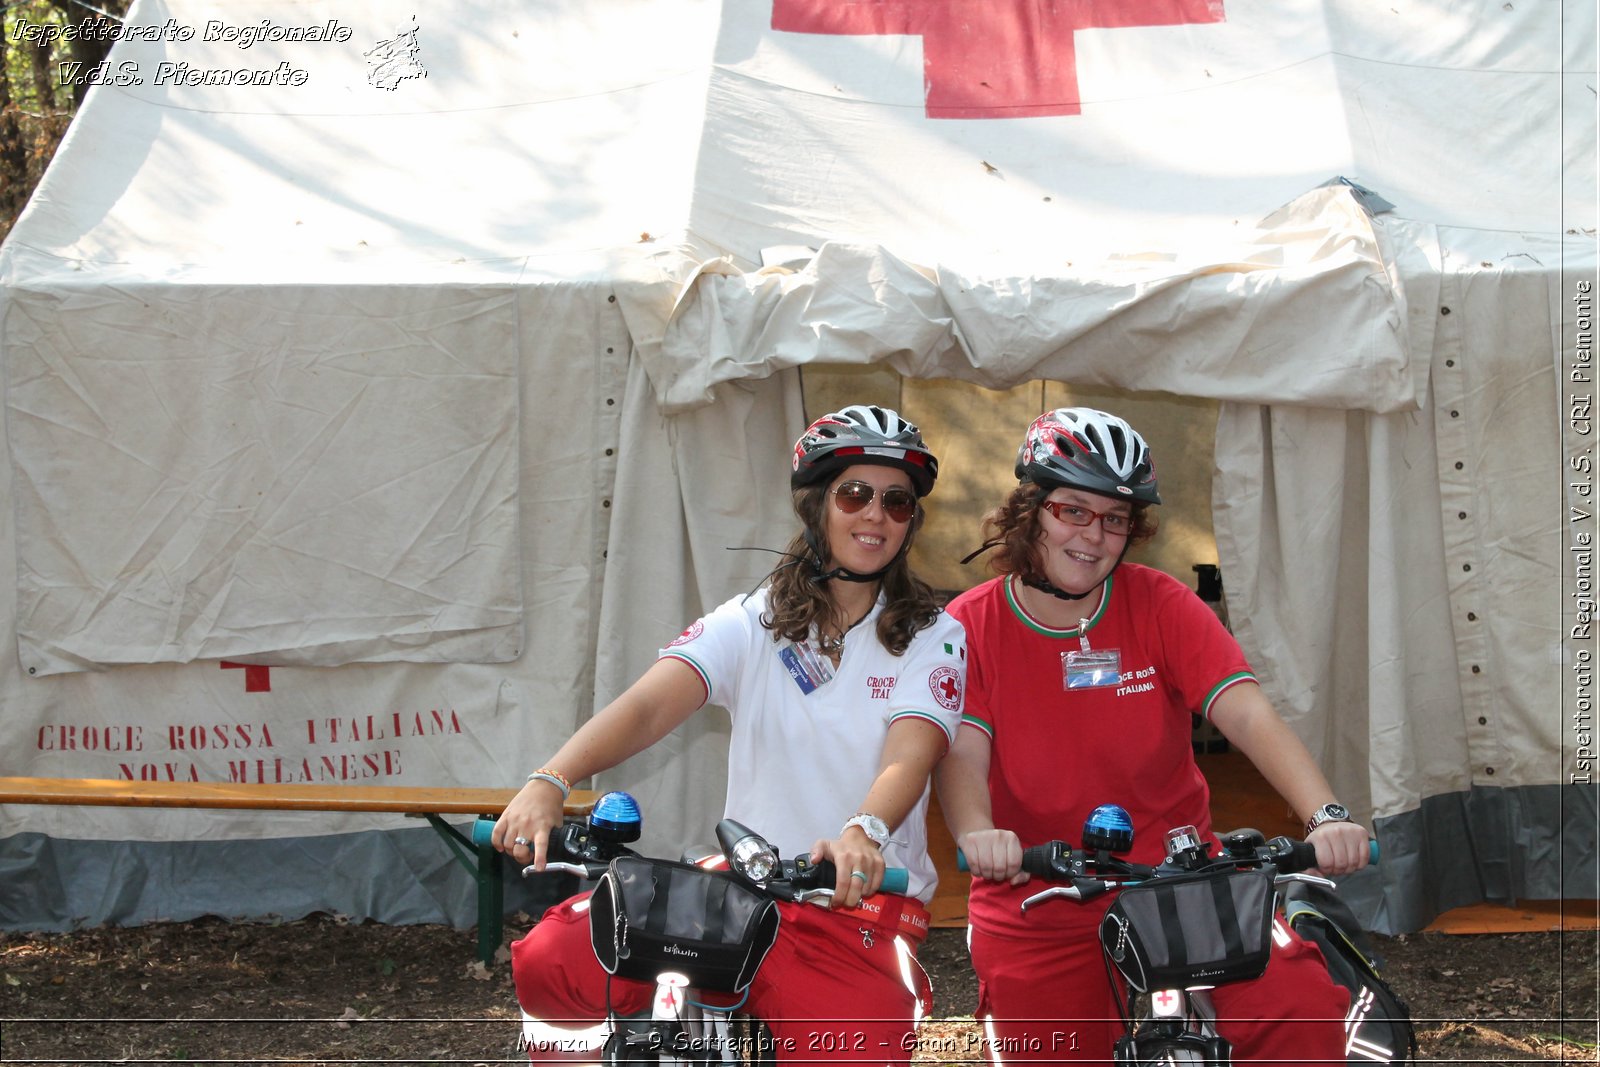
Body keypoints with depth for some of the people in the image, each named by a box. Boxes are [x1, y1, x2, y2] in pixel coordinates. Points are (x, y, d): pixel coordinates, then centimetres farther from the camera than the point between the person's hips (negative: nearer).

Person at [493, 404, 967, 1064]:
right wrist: (548, 784, -30)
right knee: (548, 959, -20)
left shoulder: (931, 637, 3)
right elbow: (649, 705, -10)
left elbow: (909, 757, -15)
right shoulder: (753, 621, 6)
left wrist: (863, 834, -39)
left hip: (862, 902, -1)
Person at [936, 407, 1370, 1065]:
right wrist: (977, 833, -38)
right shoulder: (970, 626, -2)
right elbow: (961, 752, -15)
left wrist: (1325, 816, -32)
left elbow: (1247, 715, -14)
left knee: (1303, 1006, -22)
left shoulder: (1162, 608, -2)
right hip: (1035, 907, 0)